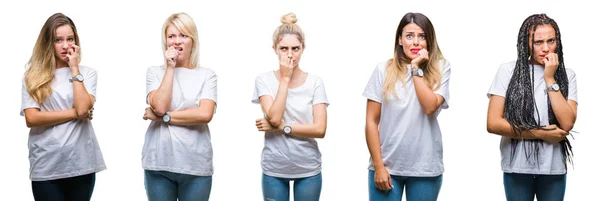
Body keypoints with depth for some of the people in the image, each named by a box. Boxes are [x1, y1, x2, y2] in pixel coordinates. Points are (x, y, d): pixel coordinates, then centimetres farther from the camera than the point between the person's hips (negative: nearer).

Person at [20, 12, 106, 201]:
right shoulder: (33, 75, 4)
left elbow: (83, 108, -11)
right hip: (45, 167, -1)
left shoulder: (87, 73, 6)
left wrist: (74, 69, -5)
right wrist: (74, 113, -8)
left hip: (81, 164, 1)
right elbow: (31, 119, -7)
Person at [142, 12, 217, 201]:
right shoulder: (154, 72, 6)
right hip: (159, 163, 1)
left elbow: (205, 114, -11)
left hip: (196, 165, 0)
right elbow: (160, 106, -10)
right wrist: (170, 68, -6)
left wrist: (163, 117, -10)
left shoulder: (207, 75, 4)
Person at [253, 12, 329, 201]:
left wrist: (281, 127, -14)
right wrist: (285, 78, -14)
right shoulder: (264, 80, -3)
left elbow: (320, 129, -9)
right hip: (274, 169, 0)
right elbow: (274, 117, -17)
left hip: (308, 169, 0)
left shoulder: (315, 82, -2)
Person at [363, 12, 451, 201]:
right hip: (387, 165, 0)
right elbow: (371, 122, 0)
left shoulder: (440, 68, 0)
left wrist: (416, 69, -11)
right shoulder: (384, 70, 0)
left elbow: (430, 107, -15)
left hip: (425, 168, 0)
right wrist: (378, 166, -5)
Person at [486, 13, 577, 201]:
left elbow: (567, 124, -11)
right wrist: (541, 133, -10)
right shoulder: (508, 71, -4)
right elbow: (493, 124, -9)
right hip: (517, 165, -1)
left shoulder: (567, 75, 2)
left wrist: (550, 79, -12)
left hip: (554, 166, 1)